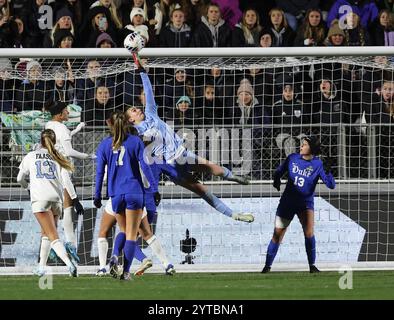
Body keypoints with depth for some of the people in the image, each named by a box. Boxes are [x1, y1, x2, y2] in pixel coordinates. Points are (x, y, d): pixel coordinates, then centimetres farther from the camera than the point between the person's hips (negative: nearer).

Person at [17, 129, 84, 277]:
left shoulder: (30, 156, 13)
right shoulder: (57, 158, 13)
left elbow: (20, 178, 21)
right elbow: (66, 181, 2)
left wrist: (26, 186, 43)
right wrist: (75, 199, 1)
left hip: (39, 199, -3)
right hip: (56, 199, 3)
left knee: (53, 236, -13)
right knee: (45, 233, 22)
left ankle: (69, 263, -33)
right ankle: (41, 268, 23)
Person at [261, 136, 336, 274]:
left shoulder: (317, 164, -10)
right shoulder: (293, 158, -2)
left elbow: (331, 185, -16)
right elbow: (279, 171, 14)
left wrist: (327, 172, -33)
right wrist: (276, 179, -7)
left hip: (306, 203, -2)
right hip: (287, 202, 2)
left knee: (309, 232, -23)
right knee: (277, 235, 2)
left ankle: (312, 266, -11)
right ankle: (267, 266, 16)